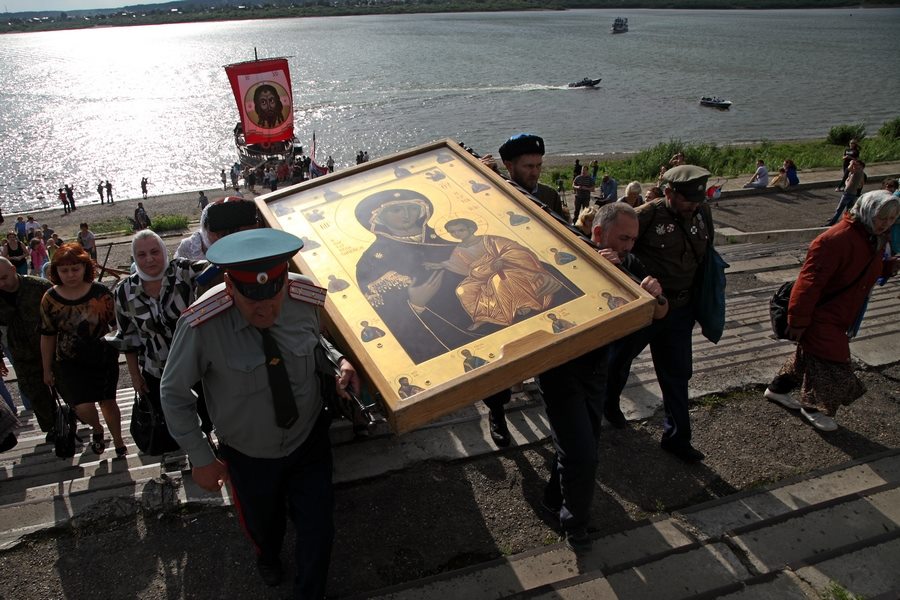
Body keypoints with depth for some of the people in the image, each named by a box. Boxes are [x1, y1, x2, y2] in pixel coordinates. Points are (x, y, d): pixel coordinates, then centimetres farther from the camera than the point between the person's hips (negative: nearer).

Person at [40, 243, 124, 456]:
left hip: (104, 358, 0)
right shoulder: (50, 299, -8)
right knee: (84, 408, -11)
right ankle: (97, 429, 25)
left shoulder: (100, 292, -12)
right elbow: (47, 336, 1)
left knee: (108, 402, 13)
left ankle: (118, 441, 37)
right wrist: (47, 370, 7)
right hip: (70, 362, 0)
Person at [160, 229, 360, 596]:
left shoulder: (306, 299, -23)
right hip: (247, 455, 0)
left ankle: (310, 593, 49)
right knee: (262, 524, 29)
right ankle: (268, 556, 70)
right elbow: (174, 393, -16)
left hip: (310, 441, 1)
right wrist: (201, 459, -11)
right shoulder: (201, 327, -32)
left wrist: (339, 362, -19)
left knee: (318, 529, 14)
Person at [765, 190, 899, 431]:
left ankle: (777, 389, 38)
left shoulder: (874, 239, 4)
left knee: (809, 353, 20)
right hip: (820, 316, -10)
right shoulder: (837, 239, -27)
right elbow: (810, 282, -27)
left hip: (838, 316, 10)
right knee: (829, 359, 0)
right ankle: (812, 407, 21)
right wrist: (798, 321, -25)